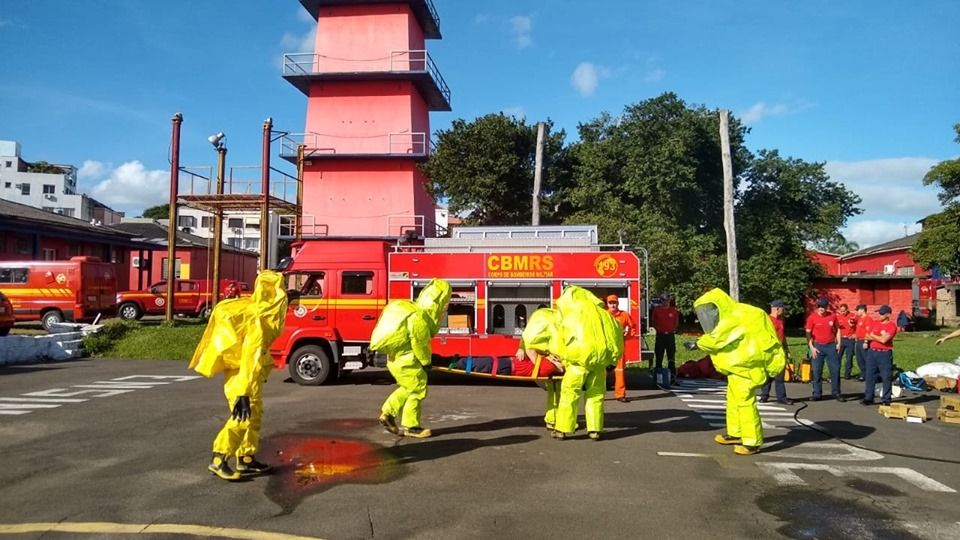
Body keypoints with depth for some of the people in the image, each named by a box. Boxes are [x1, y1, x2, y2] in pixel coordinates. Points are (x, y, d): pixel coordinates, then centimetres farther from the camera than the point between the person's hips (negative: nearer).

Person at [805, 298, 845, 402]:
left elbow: (837, 329, 13)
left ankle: (836, 393, 14)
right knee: (817, 371, 1)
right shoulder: (812, 317, -4)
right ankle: (817, 394, 8)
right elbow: (808, 333, -2)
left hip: (831, 346, 2)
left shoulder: (832, 316, 3)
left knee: (835, 370, 3)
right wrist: (811, 347, -8)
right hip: (818, 346, -2)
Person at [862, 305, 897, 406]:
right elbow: (867, 337, 9)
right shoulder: (874, 323, 11)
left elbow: (884, 340, -17)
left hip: (885, 354, -6)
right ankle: (868, 398, 12)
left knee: (886, 377, -1)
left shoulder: (891, 326, -7)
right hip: (872, 352, 6)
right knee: (869, 375, 7)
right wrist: (879, 337, -6)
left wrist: (873, 336, -2)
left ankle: (886, 399, 7)